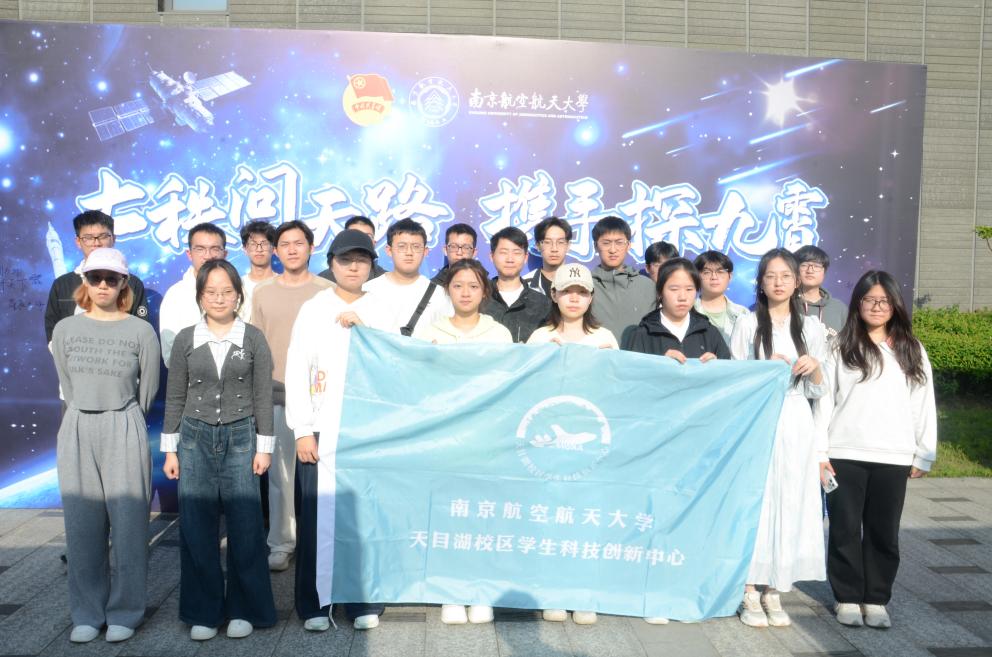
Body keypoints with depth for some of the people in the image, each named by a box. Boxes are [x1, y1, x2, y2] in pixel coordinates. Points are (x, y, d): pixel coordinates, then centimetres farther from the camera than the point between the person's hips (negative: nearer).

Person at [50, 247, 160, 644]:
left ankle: (124, 613, 11)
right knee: (82, 525, 6)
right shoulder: (66, 329, 5)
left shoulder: (141, 331, -2)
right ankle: (87, 613, 17)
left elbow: (148, 390, 5)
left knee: (127, 523, -1)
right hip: (77, 431, 3)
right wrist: (89, 421, 10)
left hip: (124, 432, -2)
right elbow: (67, 386, 12)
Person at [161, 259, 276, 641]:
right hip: (195, 438, 1)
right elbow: (175, 398, 7)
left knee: (245, 526, 0)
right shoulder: (186, 339, 3)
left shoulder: (253, 338, 0)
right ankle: (203, 612, 16)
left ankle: (243, 609, 14)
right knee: (196, 527, 4)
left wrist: (264, 447, -1)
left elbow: (263, 396, 2)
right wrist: (170, 449, 4)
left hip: (241, 438, -1)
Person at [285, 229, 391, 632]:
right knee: (315, 519, 1)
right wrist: (302, 430, -8)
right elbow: (296, 371, 0)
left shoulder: (380, 312, 10)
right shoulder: (313, 309, 5)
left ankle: (364, 604, 14)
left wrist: (364, 329, -12)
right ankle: (314, 606, 14)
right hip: (321, 430, -1)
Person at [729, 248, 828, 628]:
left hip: (794, 426, 2)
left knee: (790, 504, 2)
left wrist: (815, 367, -9)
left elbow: (818, 391, 11)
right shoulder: (747, 324, 4)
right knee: (753, 500, -4)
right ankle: (750, 593, 5)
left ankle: (774, 592, 13)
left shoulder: (811, 328, 11)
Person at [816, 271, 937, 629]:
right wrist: (819, 452, -4)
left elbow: (924, 405, 9)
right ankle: (847, 597, 17)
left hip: (893, 457, 2)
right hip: (845, 455, -1)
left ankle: (876, 599, 19)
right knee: (845, 529, 5)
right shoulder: (841, 347, 2)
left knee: (883, 531, 7)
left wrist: (925, 454, 5)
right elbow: (824, 401, 0)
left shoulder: (912, 351, 8)